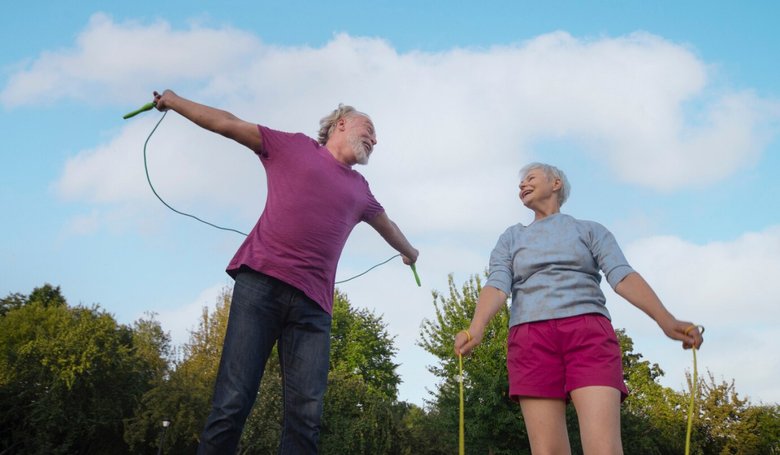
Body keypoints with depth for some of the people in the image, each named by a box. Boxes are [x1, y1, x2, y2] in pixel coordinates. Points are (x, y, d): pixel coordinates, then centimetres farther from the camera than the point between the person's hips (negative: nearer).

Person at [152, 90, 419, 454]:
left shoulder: (359, 189, 28)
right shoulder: (294, 146, 16)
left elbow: (384, 222, 47)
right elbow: (228, 124, 20)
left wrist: (408, 251, 64)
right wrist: (174, 101, 24)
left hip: (312, 303, 4)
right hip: (260, 282, -3)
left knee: (306, 416, -10)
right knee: (232, 402, -11)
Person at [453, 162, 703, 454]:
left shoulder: (591, 230, 18)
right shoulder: (511, 239, 22)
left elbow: (623, 277, 1)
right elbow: (496, 287, 3)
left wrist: (666, 321, -19)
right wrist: (476, 329, -20)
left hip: (588, 337, -1)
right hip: (533, 342, 1)